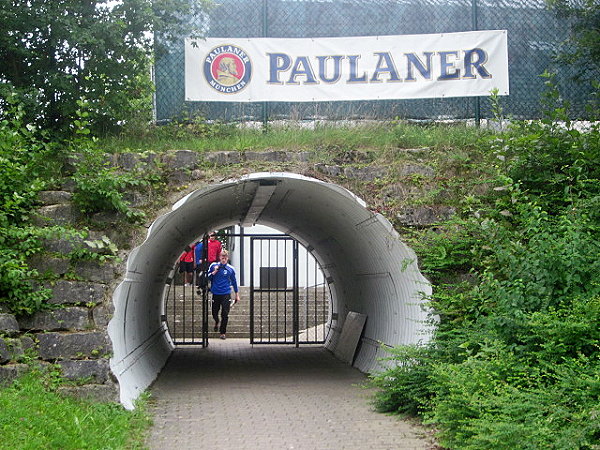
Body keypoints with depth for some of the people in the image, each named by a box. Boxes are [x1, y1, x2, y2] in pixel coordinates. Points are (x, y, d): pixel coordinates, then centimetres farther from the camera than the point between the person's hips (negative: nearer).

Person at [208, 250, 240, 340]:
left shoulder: (230, 269, 1)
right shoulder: (213, 266, -1)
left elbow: (234, 282, 12)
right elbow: (207, 278, 3)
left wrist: (237, 295, 16)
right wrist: (214, 272, -15)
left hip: (226, 294, -1)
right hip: (216, 294, 1)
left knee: (225, 314, -7)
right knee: (214, 313, 12)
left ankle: (222, 332, 8)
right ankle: (217, 322, 47)